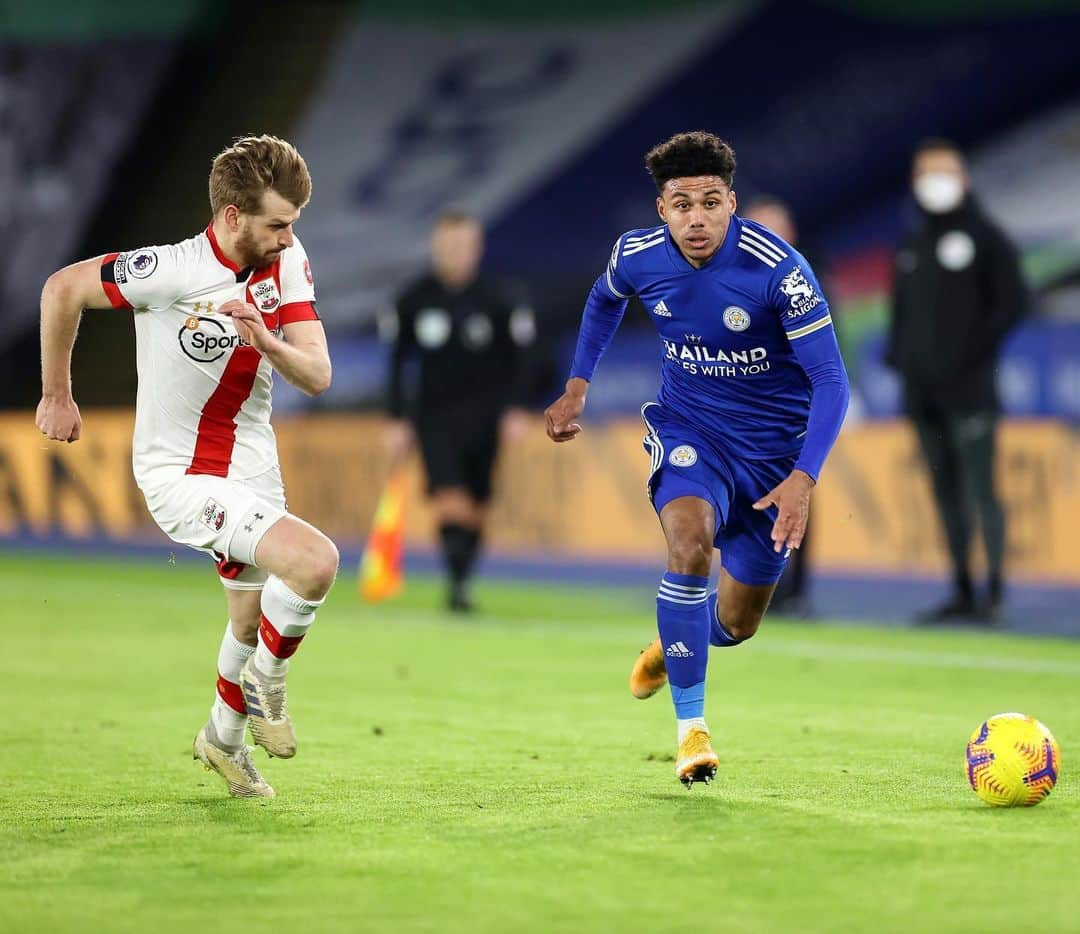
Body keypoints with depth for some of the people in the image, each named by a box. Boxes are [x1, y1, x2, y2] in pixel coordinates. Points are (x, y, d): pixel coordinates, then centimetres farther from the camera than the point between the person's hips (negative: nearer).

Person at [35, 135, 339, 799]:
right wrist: (57, 396, -2)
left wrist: (267, 344, -32)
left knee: (253, 624, 21)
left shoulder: (288, 262, -7)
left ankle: (225, 738, 48)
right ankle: (266, 684, 1)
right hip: (183, 476, -7)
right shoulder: (174, 272, -26)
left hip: (253, 469, 7)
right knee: (315, 561, -26)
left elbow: (317, 376, -10)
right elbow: (62, 289, -12)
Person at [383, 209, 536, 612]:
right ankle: (454, 581, -19)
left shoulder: (496, 300, -2)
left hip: (483, 417, 1)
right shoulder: (413, 300, 1)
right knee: (450, 501, -18)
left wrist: (515, 409, -7)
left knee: (476, 509, 4)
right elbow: (397, 362, 7)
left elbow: (518, 358, 4)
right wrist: (397, 420, 3)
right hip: (434, 415, -1)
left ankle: (462, 581, 18)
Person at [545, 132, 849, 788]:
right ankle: (691, 728, -22)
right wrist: (577, 387, 7)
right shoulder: (638, 256, -13)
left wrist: (804, 478, -35)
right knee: (690, 539, -31)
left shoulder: (778, 268, -26)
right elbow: (605, 299, 14)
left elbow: (830, 378, -24)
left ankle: (676, 641, 48)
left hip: (774, 445, -1)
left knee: (738, 624, 9)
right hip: (689, 428, 1)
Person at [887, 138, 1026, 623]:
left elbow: (1012, 301, -7)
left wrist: (976, 351, -13)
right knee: (945, 491, 8)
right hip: (922, 392, 6)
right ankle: (962, 591, 12)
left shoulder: (986, 238, -2)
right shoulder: (911, 246, 17)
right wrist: (897, 353, 6)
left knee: (979, 489, -10)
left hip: (968, 388, -6)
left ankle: (994, 588, -9)